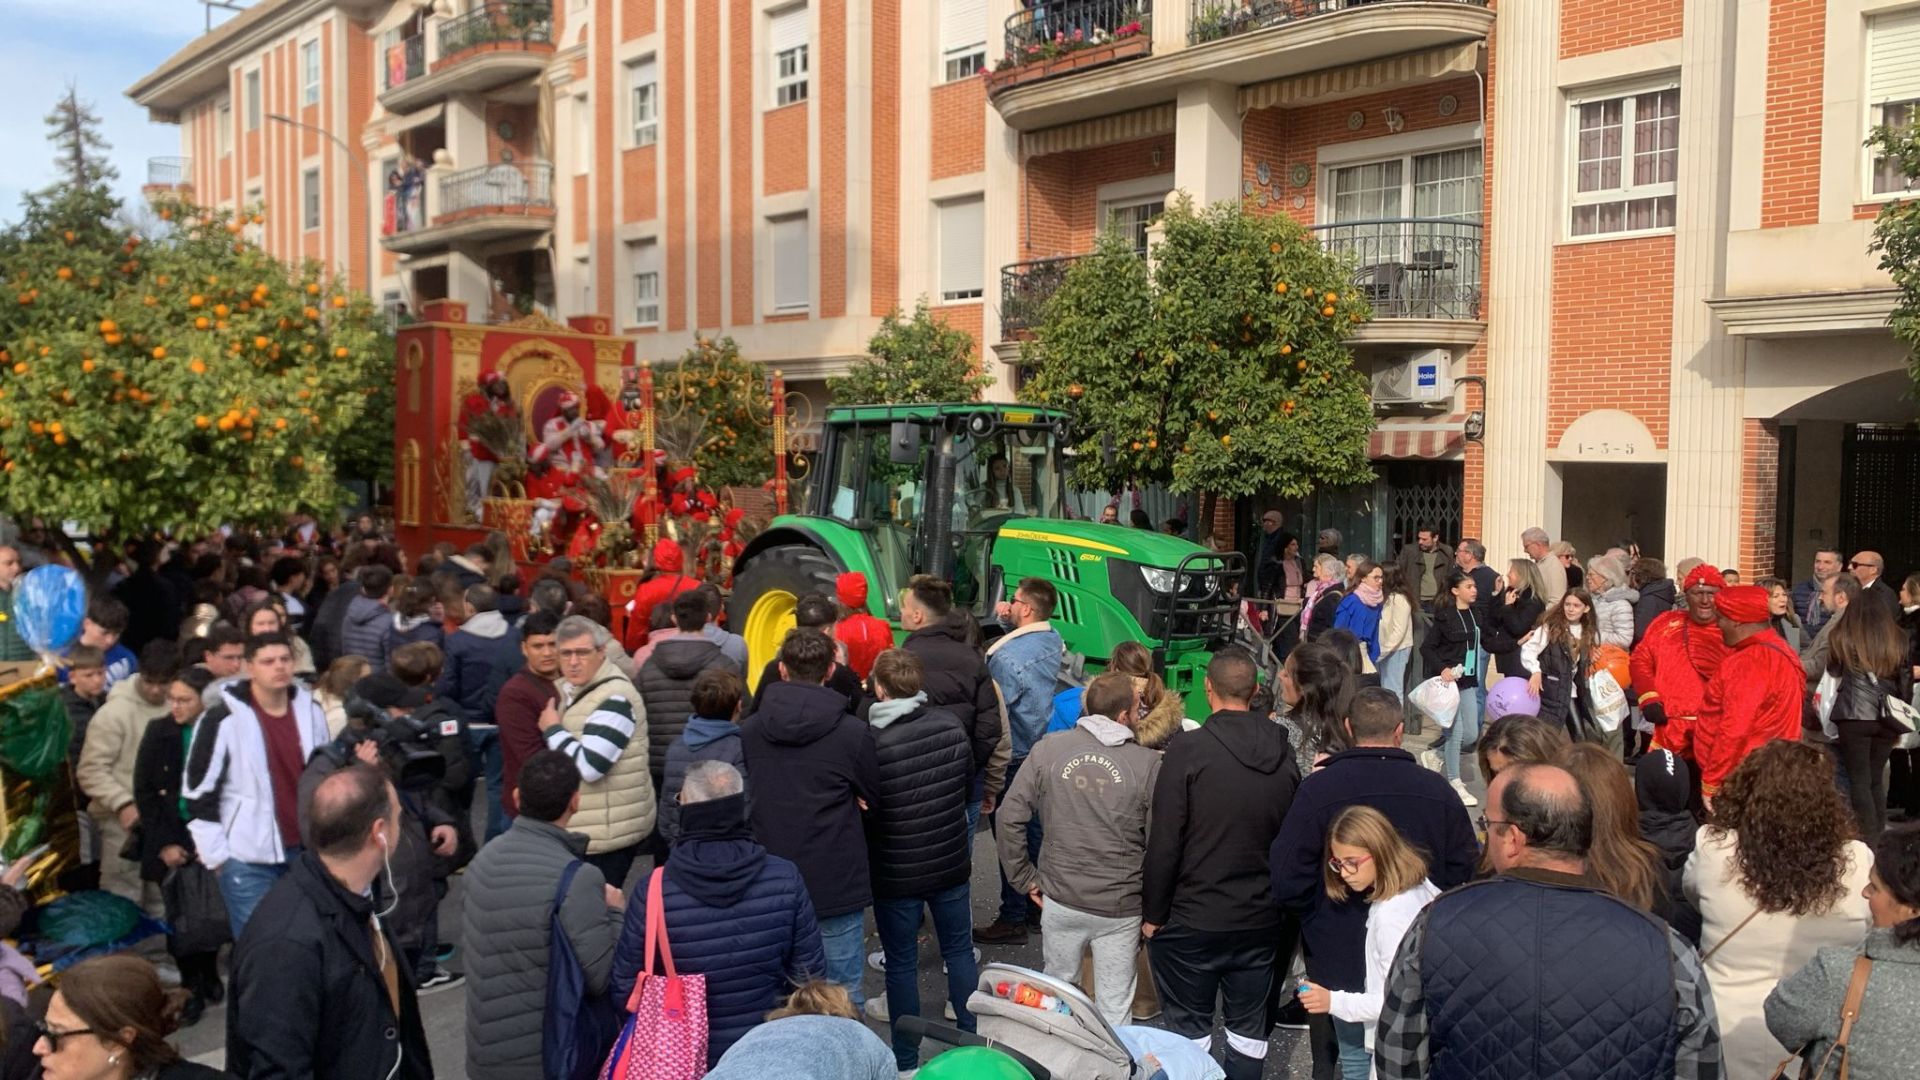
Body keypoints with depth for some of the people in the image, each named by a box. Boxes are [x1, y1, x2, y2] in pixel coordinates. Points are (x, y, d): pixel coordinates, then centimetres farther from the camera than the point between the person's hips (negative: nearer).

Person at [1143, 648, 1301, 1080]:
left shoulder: (1188, 750, -16)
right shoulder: (1284, 755, -1)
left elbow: (1164, 842, -16)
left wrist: (1153, 913, -5)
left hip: (1192, 920, -4)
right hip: (1261, 920, 4)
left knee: (1189, 1028, 9)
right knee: (1249, 1027, 16)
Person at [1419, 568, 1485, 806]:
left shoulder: (1476, 614, 7)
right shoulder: (1444, 617, -10)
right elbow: (1427, 648, -10)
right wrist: (1442, 669, -22)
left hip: (1468, 680, 6)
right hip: (1449, 679, -6)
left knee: (1471, 734, 5)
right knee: (1455, 730, -5)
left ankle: (1438, 756, 30)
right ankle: (1455, 784, 7)